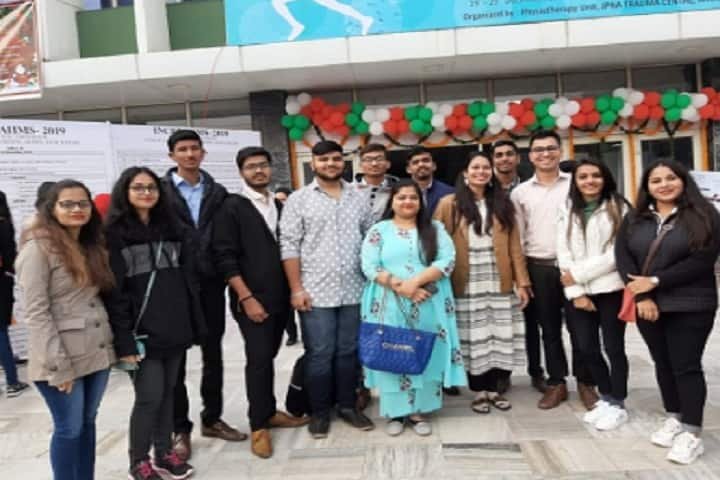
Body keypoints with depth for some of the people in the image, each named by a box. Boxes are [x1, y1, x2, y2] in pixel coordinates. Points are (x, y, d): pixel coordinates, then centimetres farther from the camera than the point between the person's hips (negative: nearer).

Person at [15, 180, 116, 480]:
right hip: (62, 359, -6)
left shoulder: (92, 246, 11)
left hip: (98, 352, 7)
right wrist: (59, 366, -18)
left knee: (88, 423, 16)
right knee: (69, 428, 5)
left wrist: (116, 340, 5)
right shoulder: (38, 248, -11)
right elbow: (36, 313, -16)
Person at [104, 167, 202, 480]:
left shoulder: (170, 229, 12)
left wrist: (194, 325, 8)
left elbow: (187, 280, 12)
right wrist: (124, 340, -17)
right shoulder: (114, 235, -6)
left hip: (174, 330, 5)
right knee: (149, 397, -1)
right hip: (142, 333, -5)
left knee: (167, 393, 13)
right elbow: (113, 292, -11)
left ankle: (164, 454, 27)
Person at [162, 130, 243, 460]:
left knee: (213, 355, 13)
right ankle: (180, 429, 19)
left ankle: (212, 418, 28)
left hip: (211, 284, 4)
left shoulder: (218, 192, 8)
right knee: (175, 359, 7)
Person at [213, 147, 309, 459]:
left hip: (280, 297, 5)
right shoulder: (232, 208, -4)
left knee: (269, 356, 14)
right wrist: (246, 298, -15)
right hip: (252, 299, -5)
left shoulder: (280, 206, 12)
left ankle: (269, 412, 28)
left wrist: (293, 289, 7)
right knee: (259, 359, -3)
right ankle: (259, 426, 11)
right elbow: (225, 258, -10)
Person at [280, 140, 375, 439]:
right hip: (315, 292, -3)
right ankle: (319, 411, 20)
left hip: (354, 291, 3)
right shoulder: (298, 200, -1)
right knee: (319, 354, 4)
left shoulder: (359, 199, 9)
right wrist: (296, 289, -9)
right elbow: (289, 246, -4)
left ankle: (347, 405, 27)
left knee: (348, 352, 12)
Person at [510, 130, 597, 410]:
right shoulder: (520, 192, 8)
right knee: (549, 328, 9)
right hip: (539, 269, 2)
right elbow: (517, 237, 8)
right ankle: (556, 383, 21)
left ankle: (585, 383, 18)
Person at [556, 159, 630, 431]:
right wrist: (575, 292, -7)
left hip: (610, 289, -3)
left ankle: (617, 404, 19)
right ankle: (606, 397, 28)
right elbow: (563, 253, 1)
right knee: (587, 348, 8)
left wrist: (578, 274, -12)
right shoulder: (567, 211, 8)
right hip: (578, 292, 3)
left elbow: (617, 253, -11)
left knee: (613, 347, 4)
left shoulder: (618, 208, -2)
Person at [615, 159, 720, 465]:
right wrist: (642, 297, -13)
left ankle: (692, 433, 7)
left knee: (686, 366, -2)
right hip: (647, 305, 4)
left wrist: (655, 281, -16)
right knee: (663, 364, 13)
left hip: (690, 307, -4)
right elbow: (623, 258, -2)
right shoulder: (634, 219, 8)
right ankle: (674, 418, 28)